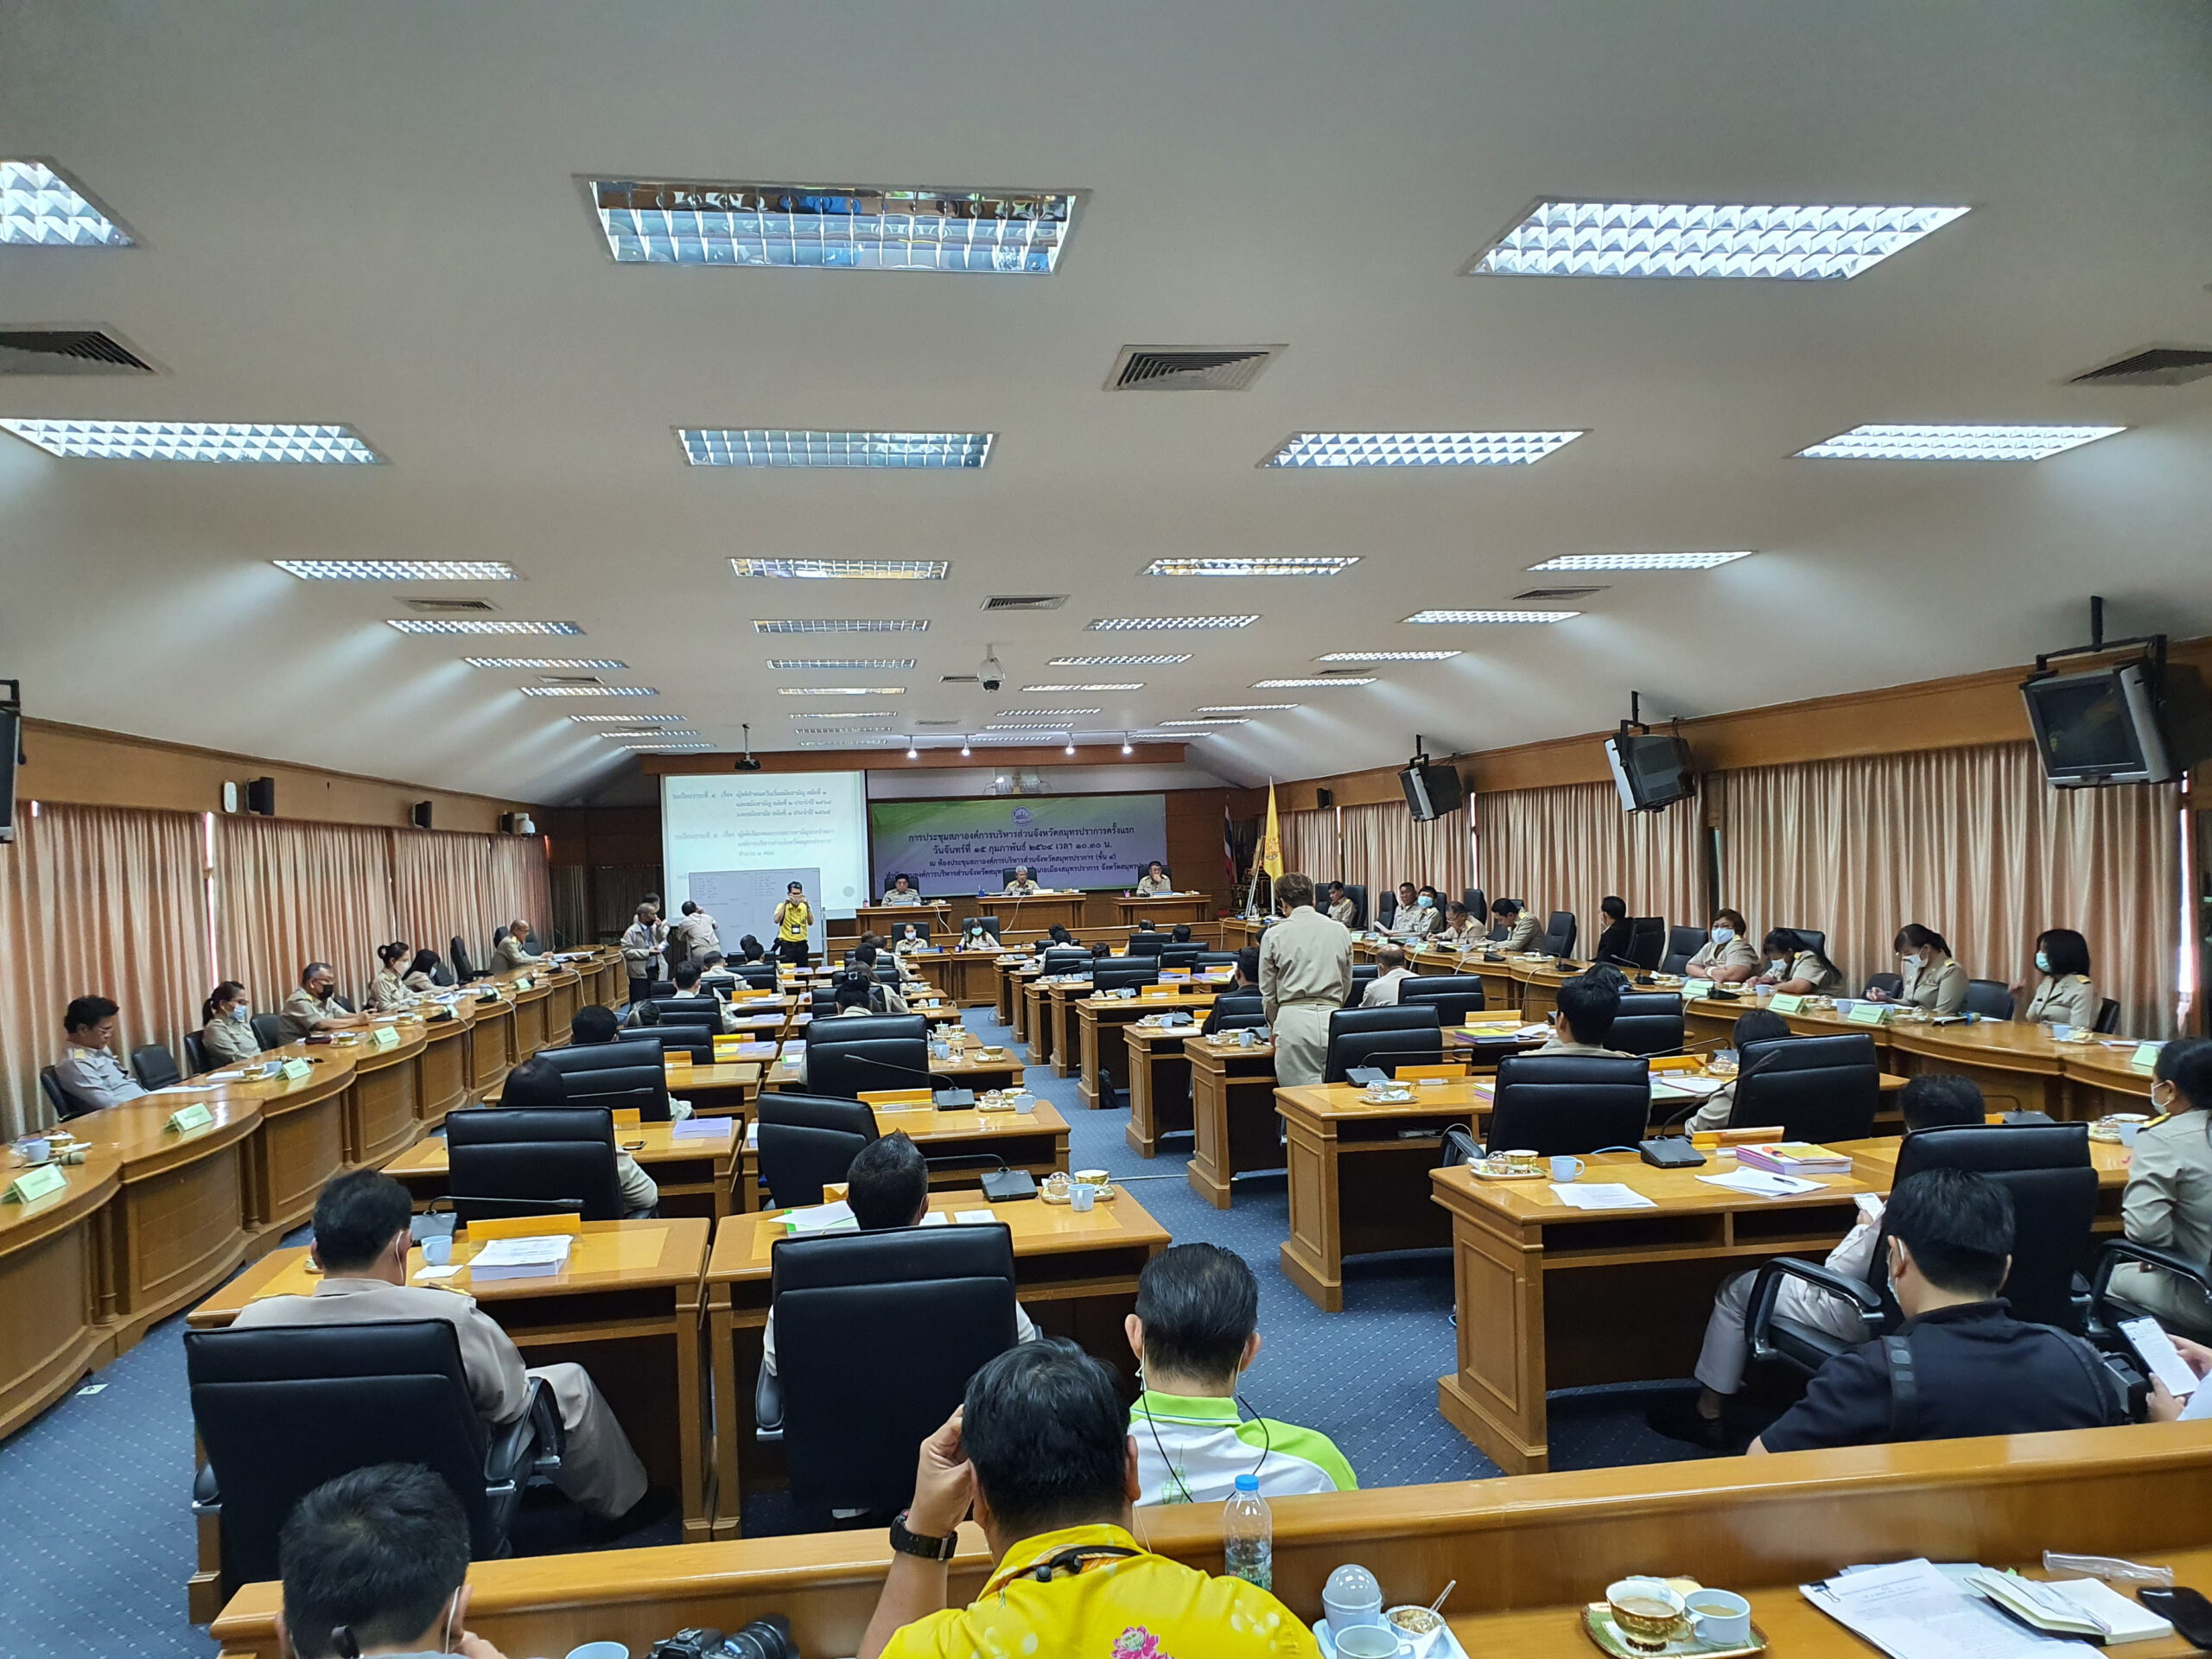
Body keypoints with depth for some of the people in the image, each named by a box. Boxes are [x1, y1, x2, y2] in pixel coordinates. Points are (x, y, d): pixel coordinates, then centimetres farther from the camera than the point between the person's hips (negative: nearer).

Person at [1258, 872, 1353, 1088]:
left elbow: (1268, 994, 9)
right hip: (1332, 1018, 3)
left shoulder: (1274, 935, 2)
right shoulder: (1340, 930, 10)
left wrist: (1275, 1027, 26)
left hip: (1294, 1020, -2)